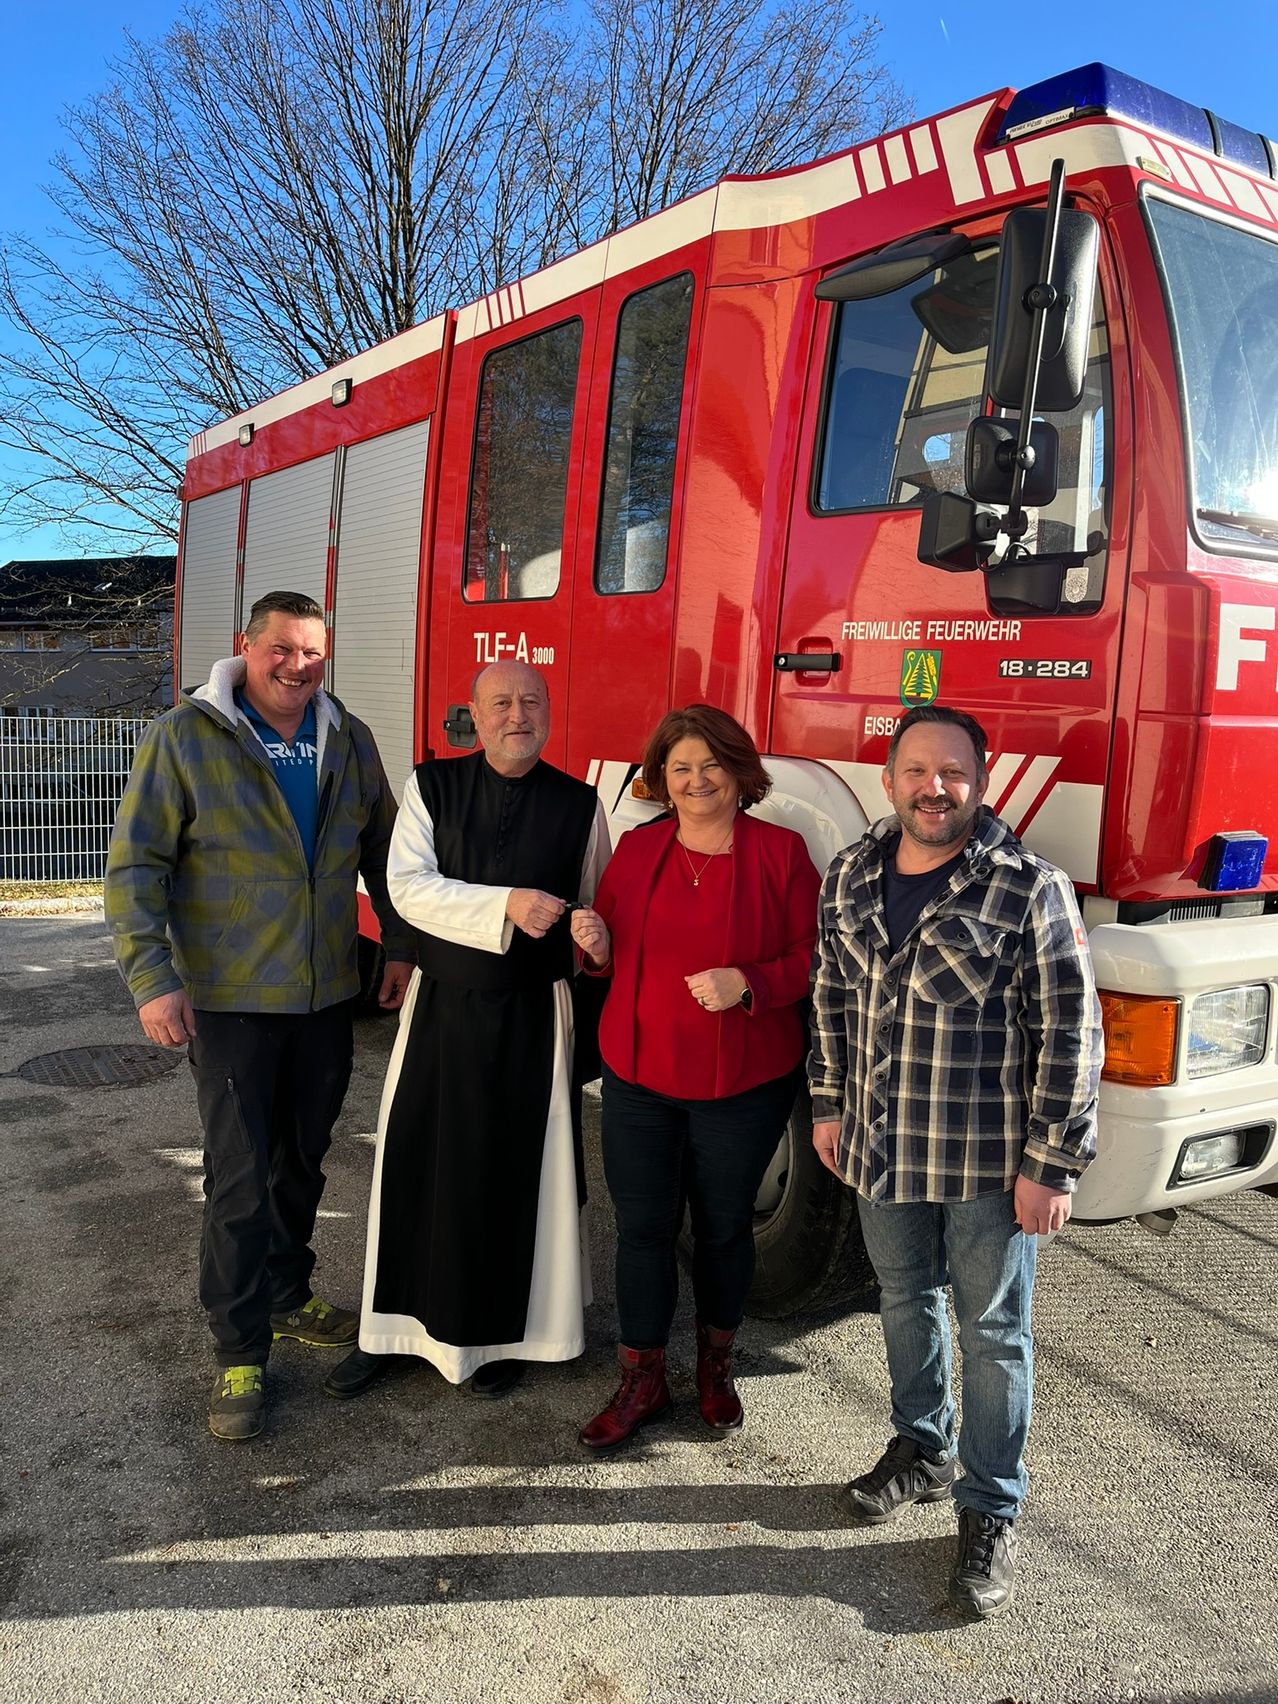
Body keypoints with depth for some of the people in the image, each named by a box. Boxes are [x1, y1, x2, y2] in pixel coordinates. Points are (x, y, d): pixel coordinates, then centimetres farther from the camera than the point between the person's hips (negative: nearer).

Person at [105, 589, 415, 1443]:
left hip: (328, 996, 5)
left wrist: (403, 945, 9)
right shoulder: (185, 738, -10)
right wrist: (152, 976, -17)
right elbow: (135, 864, -11)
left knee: (303, 1162, 17)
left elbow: (382, 849, 13)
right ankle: (239, 1352, 14)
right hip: (230, 999, -4)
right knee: (239, 1179, 0)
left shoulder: (349, 741, 4)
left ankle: (288, 1298, 37)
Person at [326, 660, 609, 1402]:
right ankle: (394, 1328, 24)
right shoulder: (432, 786, -1)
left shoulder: (580, 803, 0)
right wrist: (506, 905, -24)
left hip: (535, 1016, 0)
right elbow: (408, 886, -12)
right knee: (416, 1164, 7)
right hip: (443, 1007, 1)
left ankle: (501, 1335, 26)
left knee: (518, 1173, 8)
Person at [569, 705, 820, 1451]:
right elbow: (613, 955, 11)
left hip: (743, 1083, -2)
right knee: (643, 1227, 8)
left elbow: (813, 957, -7)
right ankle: (642, 1381, 25)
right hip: (640, 1076, 2)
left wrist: (747, 984, -22)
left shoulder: (782, 852, -7)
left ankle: (717, 1365, 38)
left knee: (724, 1226, 14)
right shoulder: (636, 849, 3)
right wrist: (598, 946, -11)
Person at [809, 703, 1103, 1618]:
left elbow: (1071, 1034, -14)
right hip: (881, 1150, 5)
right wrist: (830, 1103, 12)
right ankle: (922, 1451, 44)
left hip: (991, 1162, -5)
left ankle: (992, 1514, 27)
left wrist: (1051, 1164, -14)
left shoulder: (1030, 889, -15)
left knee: (994, 1332, 9)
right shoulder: (850, 879, 1)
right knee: (905, 1301, 21)